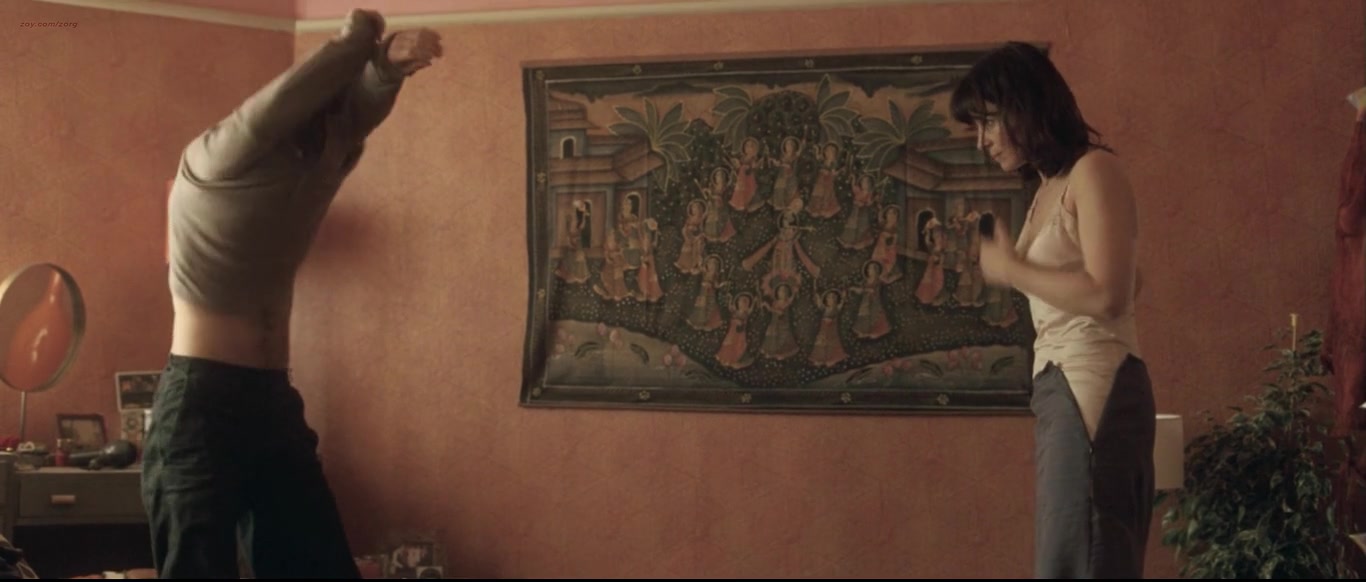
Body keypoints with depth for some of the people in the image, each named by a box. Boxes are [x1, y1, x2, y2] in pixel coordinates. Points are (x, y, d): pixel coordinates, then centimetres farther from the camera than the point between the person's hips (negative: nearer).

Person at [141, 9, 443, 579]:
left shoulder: (315, 171, 9)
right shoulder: (210, 163, -8)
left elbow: (360, 110, -8)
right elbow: (284, 101, -23)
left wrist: (389, 62, -30)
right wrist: (357, 37, -10)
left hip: (274, 401, 7)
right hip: (200, 401, -7)